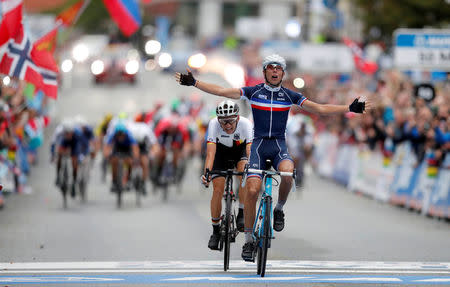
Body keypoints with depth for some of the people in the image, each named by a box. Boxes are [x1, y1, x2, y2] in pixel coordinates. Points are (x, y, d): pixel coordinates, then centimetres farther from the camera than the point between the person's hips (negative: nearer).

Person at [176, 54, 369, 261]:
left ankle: (279, 210, -3)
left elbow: (320, 109, 3)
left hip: (279, 145, 0)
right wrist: (194, 83, -13)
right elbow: (221, 91, -4)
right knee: (252, 190, -14)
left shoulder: (289, 96, 4)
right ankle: (249, 240, -3)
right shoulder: (253, 92, 1)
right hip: (258, 144, 0)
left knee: (287, 174, -33)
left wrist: (350, 108, -5)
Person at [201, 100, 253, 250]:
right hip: (221, 151, 0)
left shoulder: (246, 124, -35)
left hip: (240, 150, 0)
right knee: (218, 190, -11)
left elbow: (250, 151, -42)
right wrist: (206, 172, -55)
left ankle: (241, 215, -16)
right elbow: (210, 152, -40)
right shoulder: (214, 124, -34)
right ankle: (216, 231, 5)